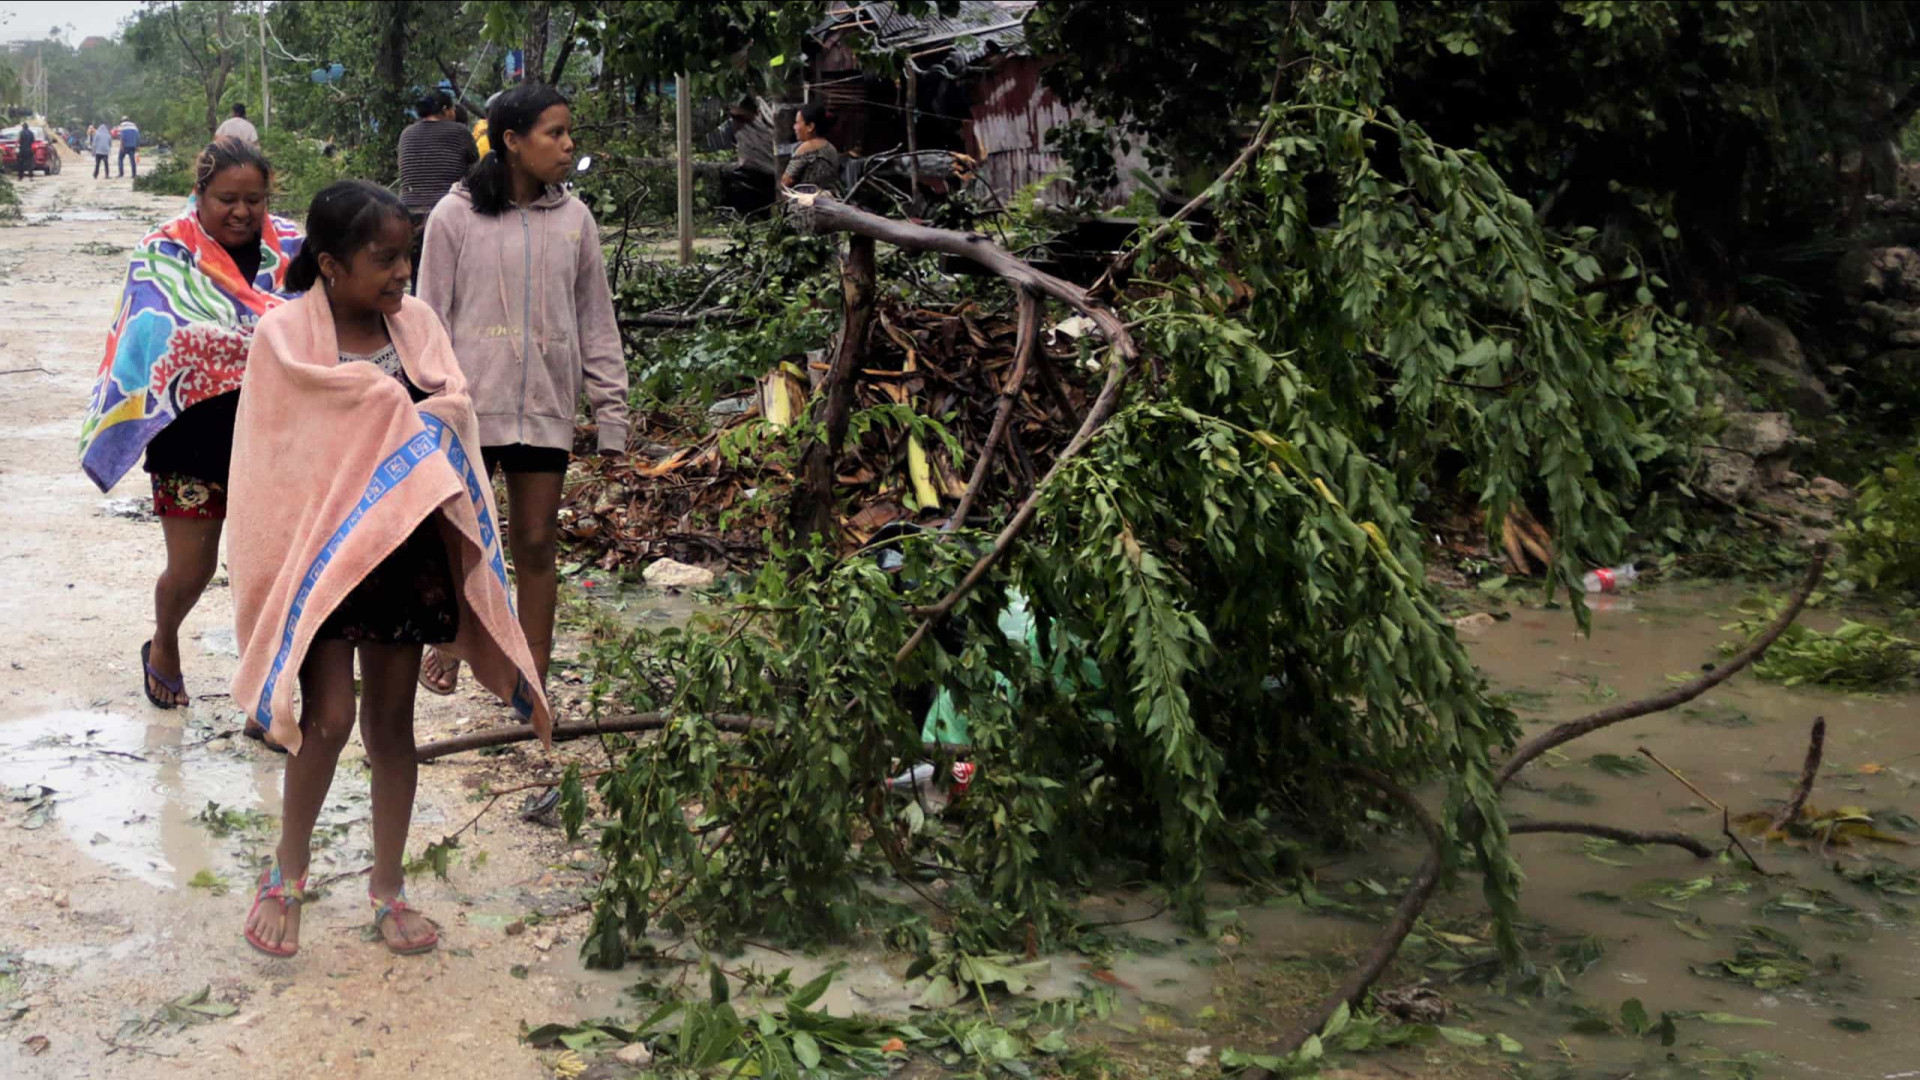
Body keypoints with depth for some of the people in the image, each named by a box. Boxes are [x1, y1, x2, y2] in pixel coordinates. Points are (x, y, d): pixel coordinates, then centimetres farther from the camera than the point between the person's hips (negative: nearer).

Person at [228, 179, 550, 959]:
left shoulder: (416, 323, 3)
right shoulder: (286, 335, -8)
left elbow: (453, 419, 0)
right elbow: (283, 454, -12)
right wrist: (408, 414, -10)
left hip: (405, 551, 4)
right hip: (323, 553, -4)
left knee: (392, 720, 10)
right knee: (329, 718, -6)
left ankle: (388, 887, 23)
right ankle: (288, 870, 20)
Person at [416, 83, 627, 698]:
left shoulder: (573, 219, 4)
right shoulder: (456, 216, -4)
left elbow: (596, 323, 8)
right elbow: (431, 320, -1)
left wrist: (611, 413, 5)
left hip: (546, 408, 2)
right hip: (471, 406, -2)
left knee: (537, 543, 7)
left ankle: (533, 684, 16)